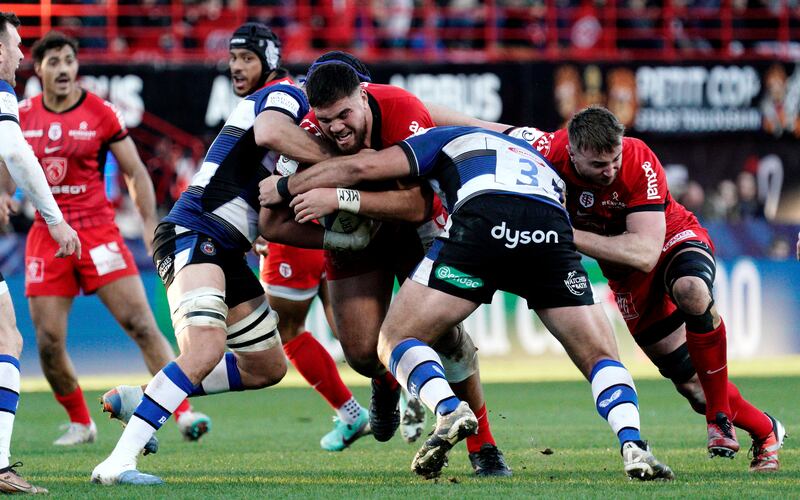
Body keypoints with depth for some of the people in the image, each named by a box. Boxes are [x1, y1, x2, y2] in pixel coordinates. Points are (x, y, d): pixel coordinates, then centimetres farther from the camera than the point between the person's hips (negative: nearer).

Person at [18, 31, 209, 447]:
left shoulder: (100, 113, -2)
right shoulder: (22, 117, 5)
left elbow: (135, 171, 2)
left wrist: (150, 224, -5)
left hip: (98, 233, -2)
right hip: (46, 237, 2)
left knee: (142, 325, -12)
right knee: (48, 344, -3)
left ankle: (183, 413, -12)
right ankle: (80, 423, 17)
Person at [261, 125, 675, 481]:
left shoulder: (451, 139, 33)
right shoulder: (540, 161, 44)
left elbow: (360, 168, 24)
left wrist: (283, 188, 38)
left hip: (483, 224, -3)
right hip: (552, 234, 3)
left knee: (397, 339, 11)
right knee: (600, 357, 15)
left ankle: (449, 410, -18)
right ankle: (633, 447, -13)